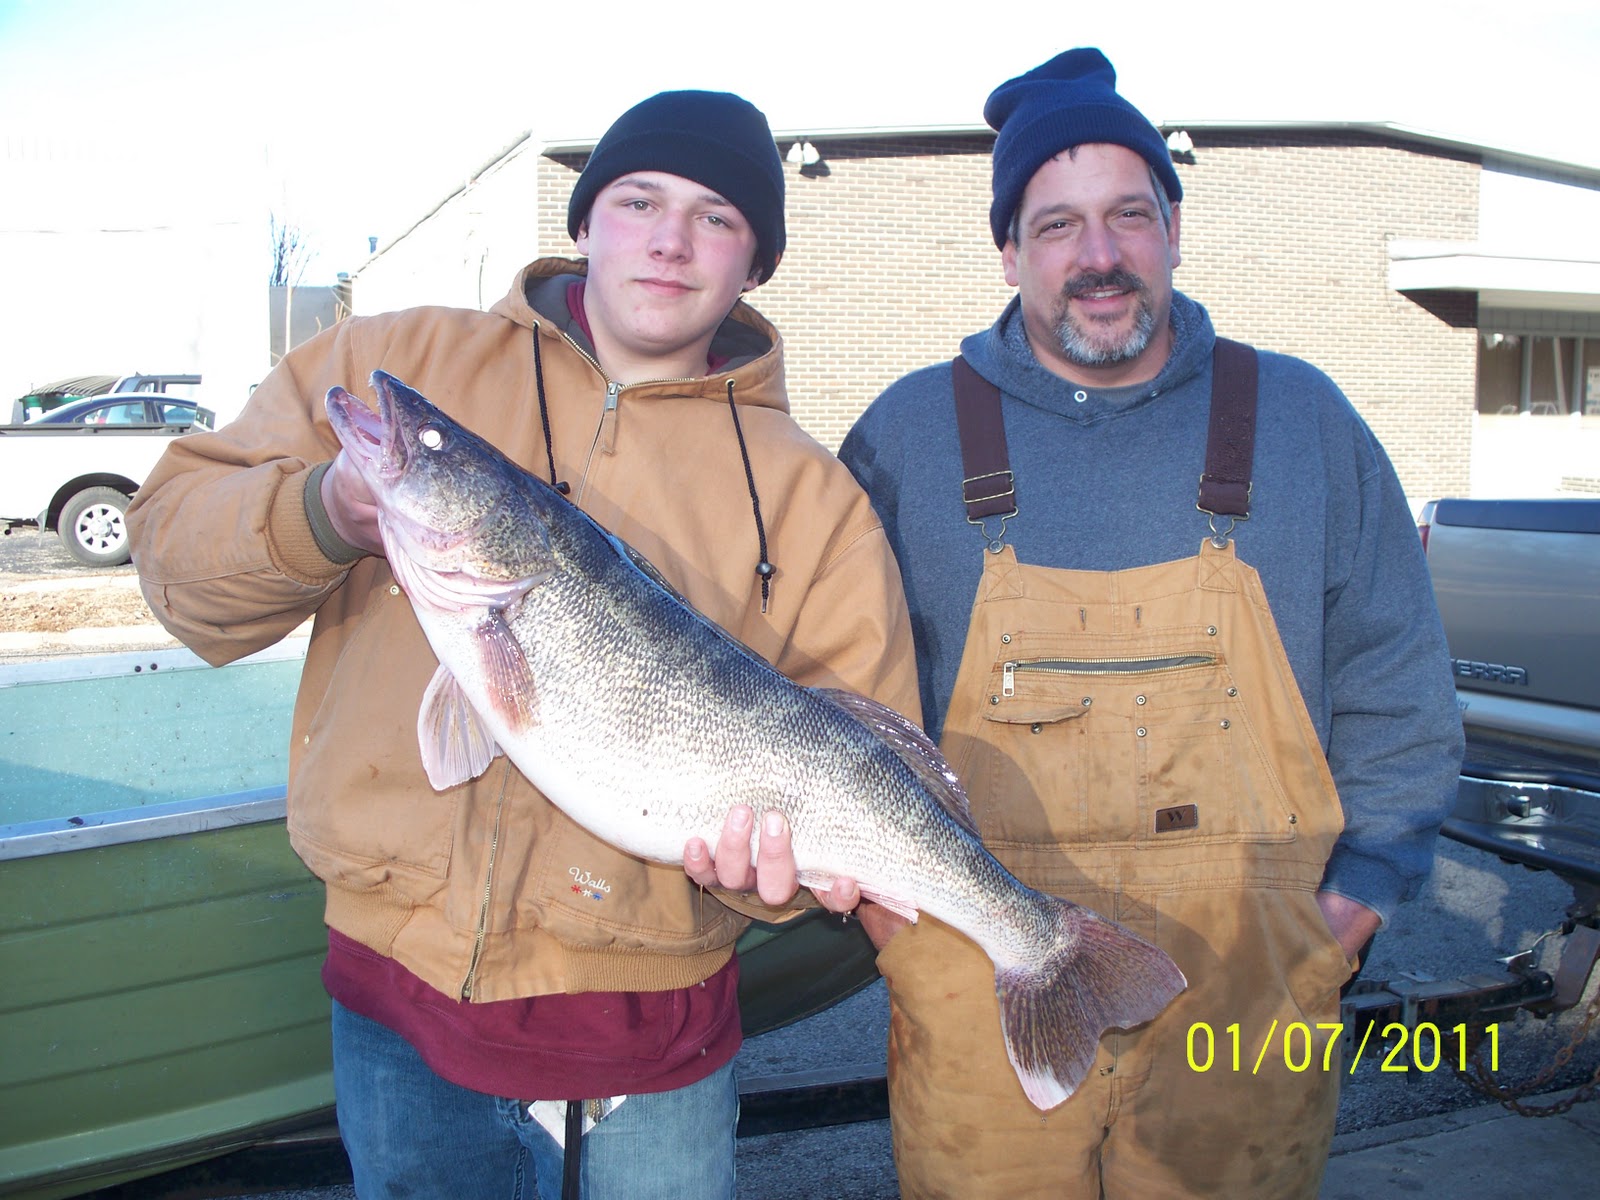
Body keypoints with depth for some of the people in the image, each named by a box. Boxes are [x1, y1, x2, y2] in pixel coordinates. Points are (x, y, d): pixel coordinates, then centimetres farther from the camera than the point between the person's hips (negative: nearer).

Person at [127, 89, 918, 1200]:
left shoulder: (811, 496, 0)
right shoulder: (395, 362, 2)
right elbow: (175, 537, 2)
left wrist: (774, 846, -24)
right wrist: (321, 514, -19)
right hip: (400, 991, 1)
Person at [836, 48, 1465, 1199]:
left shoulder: (1304, 423, 2)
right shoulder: (907, 437, -1)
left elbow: (1396, 698, 8)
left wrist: (1354, 903, 1)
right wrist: (889, 908, -1)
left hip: (1249, 1002, 1)